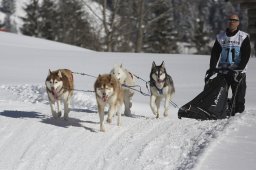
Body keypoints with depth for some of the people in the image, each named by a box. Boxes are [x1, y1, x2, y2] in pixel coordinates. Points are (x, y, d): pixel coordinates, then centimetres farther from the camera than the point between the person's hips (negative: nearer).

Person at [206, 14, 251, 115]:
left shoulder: (244, 37, 2)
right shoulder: (220, 37, 11)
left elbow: (246, 55, -4)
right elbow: (215, 54, 8)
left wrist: (239, 69, -16)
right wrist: (212, 68, -6)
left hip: (238, 72, -2)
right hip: (222, 71, 2)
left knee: (238, 97, -3)